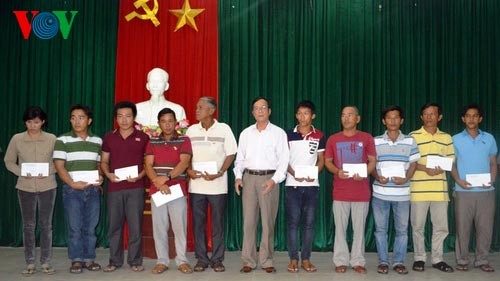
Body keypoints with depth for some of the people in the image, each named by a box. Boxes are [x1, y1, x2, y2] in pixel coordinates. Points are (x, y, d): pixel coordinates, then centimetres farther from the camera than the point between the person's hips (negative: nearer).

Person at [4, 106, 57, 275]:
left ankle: (46, 262, 16)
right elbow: (9, 162, 5)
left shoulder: (52, 139, -3)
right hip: (25, 187, 1)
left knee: (46, 225, 6)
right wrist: (21, 172, -12)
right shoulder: (17, 139, -1)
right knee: (28, 225, 7)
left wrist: (48, 171, -15)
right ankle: (30, 263, 17)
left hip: (47, 187, -1)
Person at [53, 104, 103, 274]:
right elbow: (59, 166, -4)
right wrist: (73, 184, -14)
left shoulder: (97, 141, 10)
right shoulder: (62, 140, 0)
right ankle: (76, 260, 12)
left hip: (93, 189, 3)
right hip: (72, 189, -2)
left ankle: (89, 259, 16)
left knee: (90, 227, 6)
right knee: (74, 227, 1)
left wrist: (100, 178, -1)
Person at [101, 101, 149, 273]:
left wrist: (140, 176, -11)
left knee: (135, 226, 1)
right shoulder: (109, 137, 9)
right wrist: (108, 174, -5)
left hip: (135, 188, -2)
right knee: (114, 226, 7)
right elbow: (104, 161, 14)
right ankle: (115, 261, 18)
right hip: (114, 188, 2)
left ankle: (135, 261, 12)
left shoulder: (143, 138, 3)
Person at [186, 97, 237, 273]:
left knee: (218, 223, 3)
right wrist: (189, 170, -7)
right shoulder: (191, 130, 7)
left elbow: (231, 154, 0)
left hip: (217, 184, -2)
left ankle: (217, 259, 14)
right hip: (196, 184, 3)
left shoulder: (224, 129, -1)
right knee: (198, 223, 6)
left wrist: (219, 173, -12)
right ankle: (201, 259, 17)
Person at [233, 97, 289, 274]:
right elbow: (240, 158, 14)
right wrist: (238, 176, -1)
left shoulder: (278, 133, 4)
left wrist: (274, 180, -13)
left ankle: (266, 261, 9)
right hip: (249, 178, 2)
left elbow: (283, 159, -1)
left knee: (268, 221, 0)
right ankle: (248, 261, 7)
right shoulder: (246, 133, 14)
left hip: (269, 178, -2)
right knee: (248, 220, 1)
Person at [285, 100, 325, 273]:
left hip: (312, 184, 1)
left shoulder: (319, 136, 6)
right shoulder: (289, 135, 4)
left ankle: (306, 259, 12)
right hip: (292, 184, -1)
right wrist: (293, 173, -14)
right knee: (293, 222, 0)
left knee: (309, 222, 4)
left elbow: (321, 160, 8)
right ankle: (293, 259, 8)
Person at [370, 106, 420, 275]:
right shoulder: (376, 141, 4)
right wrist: (377, 177, -13)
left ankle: (399, 262, 18)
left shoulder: (410, 141, 5)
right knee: (380, 228, 6)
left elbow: (413, 164, 4)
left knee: (402, 229, 6)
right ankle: (383, 261, 17)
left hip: (402, 193, 0)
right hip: (380, 192, 0)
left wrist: (405, 179, -13)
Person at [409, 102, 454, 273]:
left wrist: (441, 169, -11)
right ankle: (419, 258, 17)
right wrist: (425, 168, -17)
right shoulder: (413, 136, 2)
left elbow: (451, 161, 11)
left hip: (440, 188, 3)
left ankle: (437, 259, 19)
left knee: (441, 226, 6)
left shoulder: (446, 138, 11)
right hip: (418, 188, -2)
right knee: (418, 226, 5)